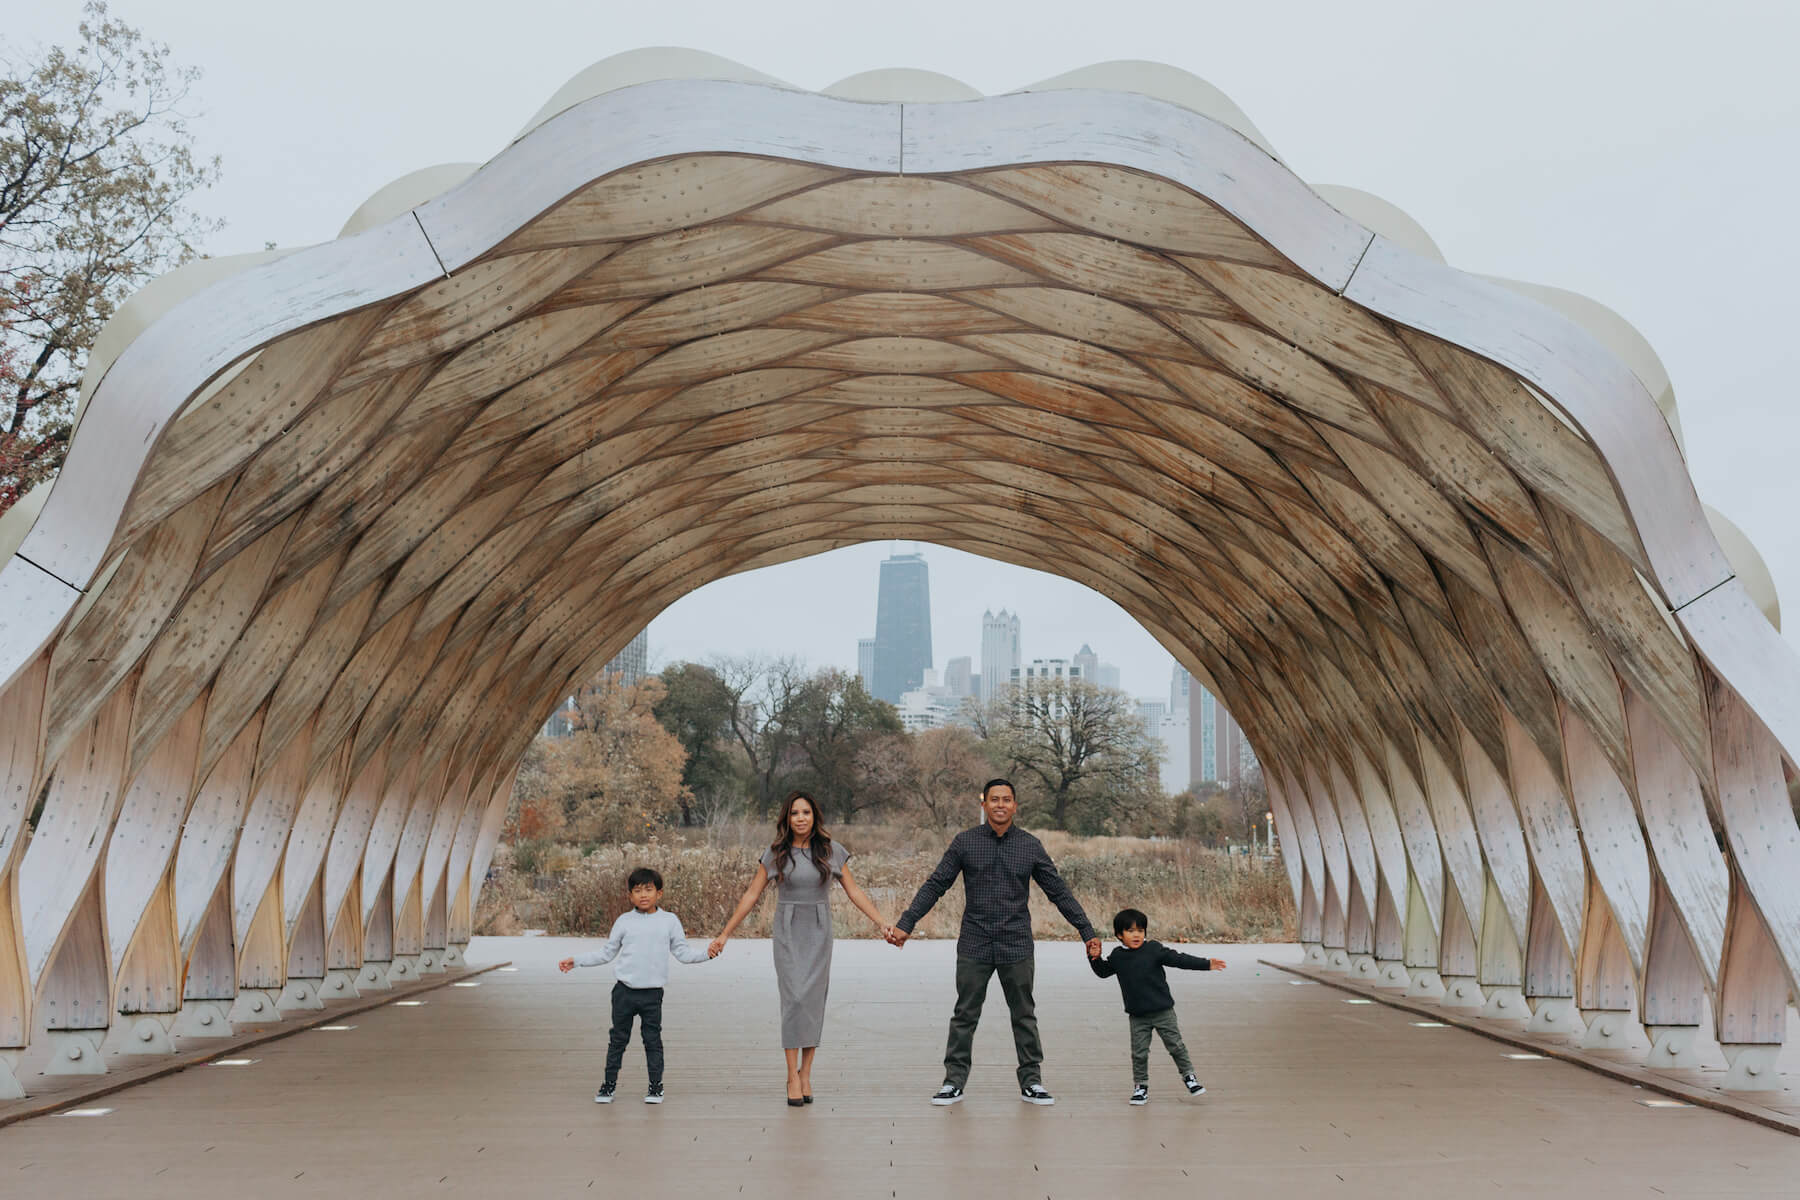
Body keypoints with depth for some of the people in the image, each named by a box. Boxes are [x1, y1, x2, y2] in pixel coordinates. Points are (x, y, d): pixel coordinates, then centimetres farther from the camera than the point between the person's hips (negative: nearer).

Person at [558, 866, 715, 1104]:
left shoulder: (669, 921, 3)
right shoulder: (624, 921, 5)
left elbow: (683, 952, 5)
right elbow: (606, 953, 12)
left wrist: (706, 953, -10)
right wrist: (577, 961, 8)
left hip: (653, 993, -1)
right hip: (624, 990, 1)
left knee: (653, 1039, 3)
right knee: (618, 1039, 8)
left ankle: (656, 1086, 15)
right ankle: (609, 1083, 19)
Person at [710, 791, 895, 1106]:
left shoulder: (831, 851, 2)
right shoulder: (775, 853, 0)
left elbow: (854, 892, 6)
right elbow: (751, 895, 4)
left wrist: (881, 923, -1)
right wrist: (725, 934, 4)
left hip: (818, 933, 1)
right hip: (788, 932, -1)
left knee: (813, 999, -3)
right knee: (793, 998, -11)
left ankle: (806, 1074, 5)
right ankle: (793, 1075, -7)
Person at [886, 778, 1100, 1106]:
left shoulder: (1030, 846, 2)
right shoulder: (964, 842, -1)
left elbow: (1059, 892, 6)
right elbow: (935, 886, 0)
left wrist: (1087, 931, 3)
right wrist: (905, 924, -7)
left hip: (1017, 947, 1)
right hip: (974, 946, -1)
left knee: (1024, 1016, 8)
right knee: (964, 1016, 5)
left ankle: (1031, 1082, 18)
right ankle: (954, 1081, 14)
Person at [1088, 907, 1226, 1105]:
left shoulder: (1154, 949, -9)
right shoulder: (1117, 957, 0)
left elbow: (1179, 959, -10)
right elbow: (1103, 971, 15)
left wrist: (1206, 964, -15)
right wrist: (1095, 958, -3)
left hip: (1163, 1012, -2)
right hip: (1137, 1016, 2)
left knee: (1176, 1045, 4)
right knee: (1139, 1053, 4)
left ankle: (1188, 1076, 24)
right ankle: (1140, 1086, 19)